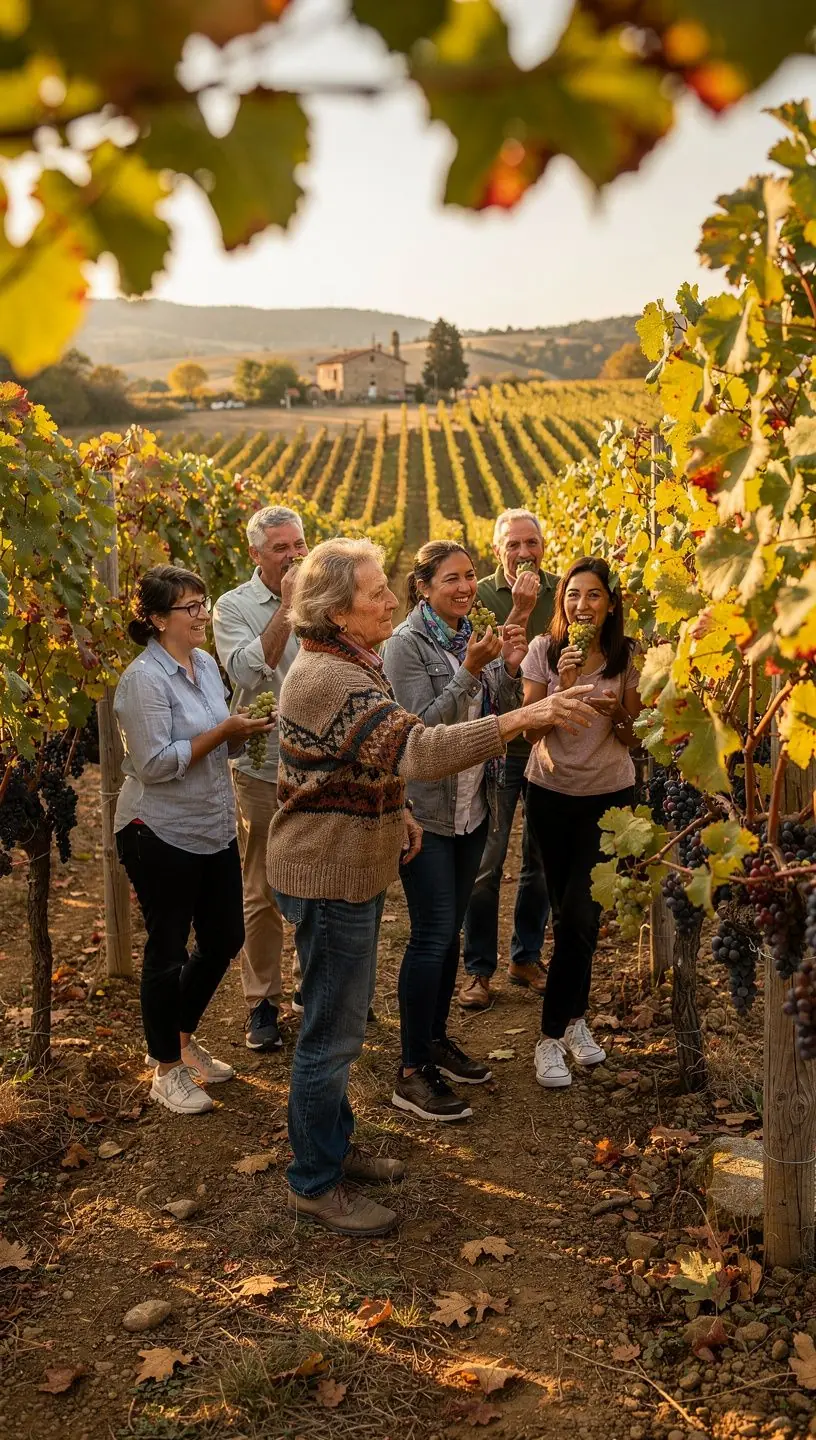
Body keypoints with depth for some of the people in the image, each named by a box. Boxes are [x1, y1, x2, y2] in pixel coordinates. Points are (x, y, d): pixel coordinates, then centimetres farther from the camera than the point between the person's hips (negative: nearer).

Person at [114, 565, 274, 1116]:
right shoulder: (145, 678, -17)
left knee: (224, 939, 15)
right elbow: (154, 764, -22)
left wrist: (244, 729, -6)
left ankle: (183, 1038, 37)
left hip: (215, 830, 8)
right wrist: (223, 731, -21)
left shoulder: (206, 664, 7)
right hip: (162, 834, -8)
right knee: (169, 949, 5)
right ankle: (166, 1069, 23)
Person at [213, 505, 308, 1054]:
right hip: (265, 767, -3)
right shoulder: (234, 606, -5)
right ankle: (262, 1002, 19)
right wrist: (286, 608, -20)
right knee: (263, 894, 5)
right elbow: (247, 671, -21)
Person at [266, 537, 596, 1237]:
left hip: (354, 867, 10)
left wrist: (394, 811, 7)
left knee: (340, 1021, 21)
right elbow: (417, 749, -36)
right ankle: (315, 1184, 18)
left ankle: (334, 1145, 38)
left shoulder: (349, 665, 10)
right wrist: (524, 718, -39)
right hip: (329, 875, -10)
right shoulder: (328, 678, -25)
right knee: (332, 1033, 2)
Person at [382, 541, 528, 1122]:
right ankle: (412, 1073, 3)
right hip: (426, 806, -7)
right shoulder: (406, 644, -12)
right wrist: (470, 669, -27)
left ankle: (436, 1037, 30)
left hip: (474, 804, 7)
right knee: (433, 933, -6)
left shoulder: (474, 637, 7)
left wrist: (511, 668, -10)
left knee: (451, 928, 15)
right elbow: (423, 727, -20)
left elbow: (499, 719, 7)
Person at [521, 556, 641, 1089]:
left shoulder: (628, 656, -5)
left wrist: (617, 712, -21)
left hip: (609, 796, 0)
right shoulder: (544, 651, -6)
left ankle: (555, 1033, 12)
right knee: (570, 914, 8)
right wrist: (565, 685, -22)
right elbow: (532, 727, -8)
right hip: (552, 793, 0)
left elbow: (633, 738, 0)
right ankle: (574, 1018, 22)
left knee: (580, 916, -4)